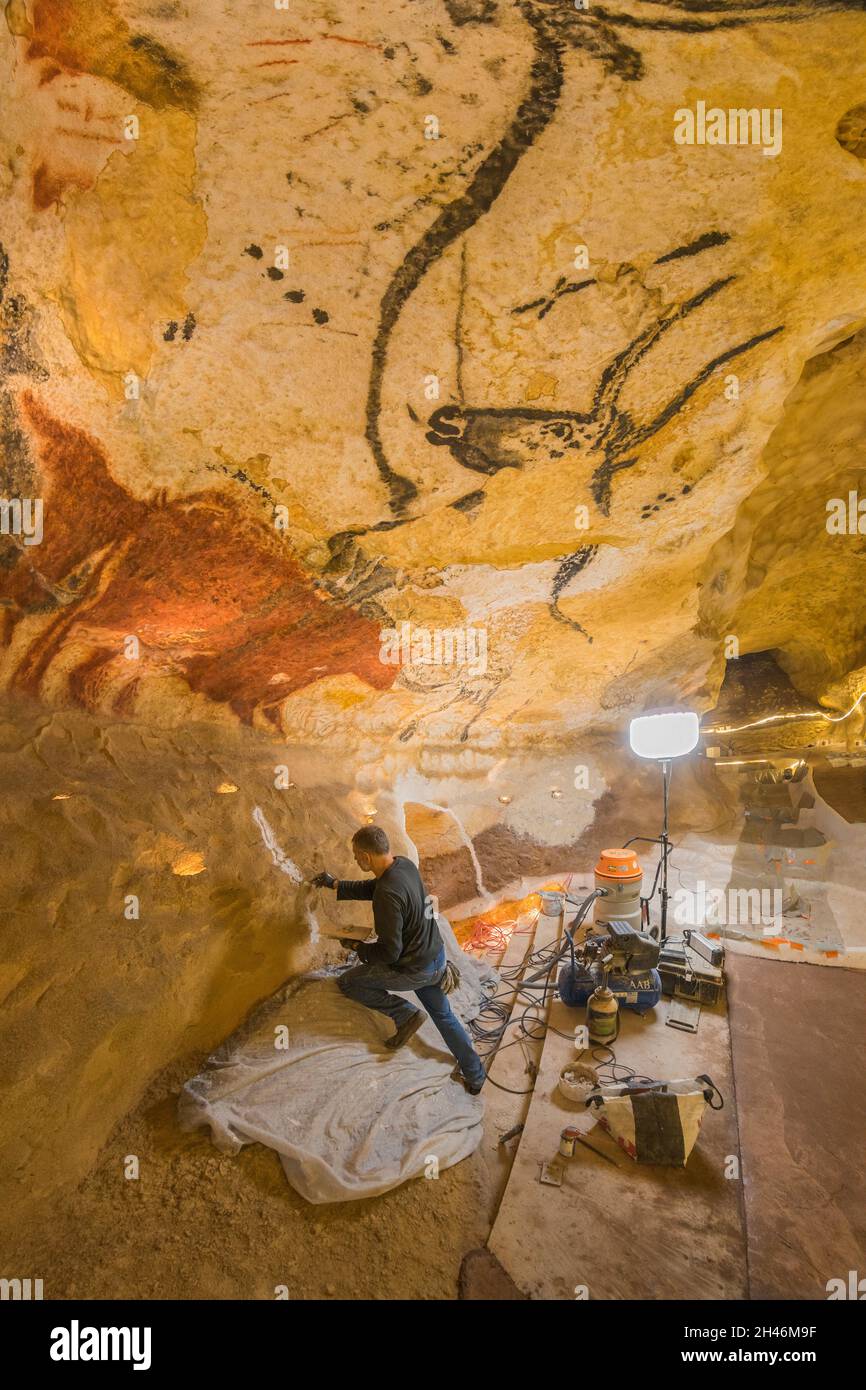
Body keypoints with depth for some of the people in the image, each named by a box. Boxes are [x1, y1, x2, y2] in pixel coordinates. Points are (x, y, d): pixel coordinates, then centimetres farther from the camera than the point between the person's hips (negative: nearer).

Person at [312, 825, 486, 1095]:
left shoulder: (388, 894, -33)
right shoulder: (405, 864, -6)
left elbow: (390, 952, -26)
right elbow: (372, 888, 16)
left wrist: (359, 947, -9)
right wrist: (336, 884, 17)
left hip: (413, 969, -9)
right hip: (436, 956, 9)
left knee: (347, 983, 4)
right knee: (442, 1013, 27)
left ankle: (405, 1015, 7)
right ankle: (474, 1074, 37)